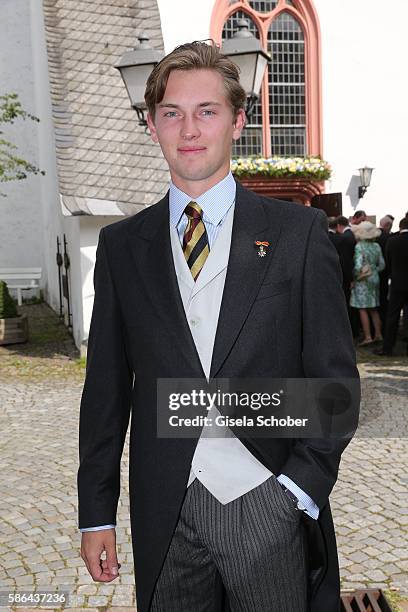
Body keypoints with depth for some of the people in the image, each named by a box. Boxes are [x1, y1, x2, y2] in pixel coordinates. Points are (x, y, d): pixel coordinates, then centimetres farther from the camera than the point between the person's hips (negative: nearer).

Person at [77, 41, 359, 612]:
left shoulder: (299, 231, -3)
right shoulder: (121, 244, 3)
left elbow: (335, 377, -2)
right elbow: (106, 387, 4)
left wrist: (301, 487, -9)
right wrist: (96, 512, 5)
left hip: (270, 508, -1)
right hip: (164, 516, 2)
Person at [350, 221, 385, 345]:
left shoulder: (359, 247, -14)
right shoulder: (376, 246, 5)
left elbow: (358, 266, -22)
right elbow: (382, 265, 8)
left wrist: (353, 279, -10)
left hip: (363, 281, -7)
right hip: (375, 279, 7)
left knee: (363, 309, -2)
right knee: (373, 309, 14)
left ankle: (368, 336, -4)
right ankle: (378, 334, 17)